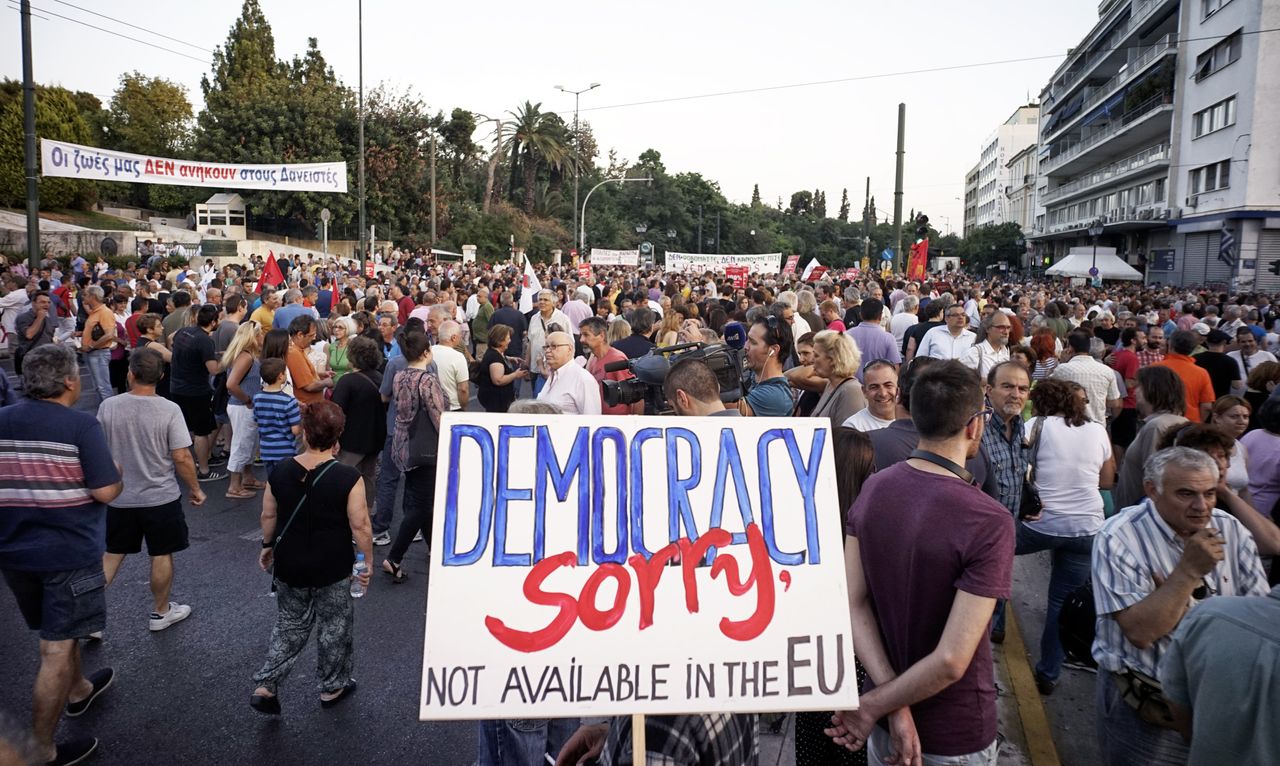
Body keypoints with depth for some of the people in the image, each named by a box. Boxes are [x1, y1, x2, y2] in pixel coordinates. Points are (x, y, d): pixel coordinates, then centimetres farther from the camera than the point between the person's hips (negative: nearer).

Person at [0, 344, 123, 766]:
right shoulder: (82, 425, -18)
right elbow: (106, 492, -19)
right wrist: (120, 473, 1)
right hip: (69, 551, -6)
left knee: (58, 630, 27)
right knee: (57, 648, 3)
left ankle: (78, 690, 49)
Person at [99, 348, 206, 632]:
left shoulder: (109, 406, -9)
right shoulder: (169, 410, -17)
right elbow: (181, 457, -17)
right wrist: (195, 489, -2)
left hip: (119, 498, 3)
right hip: (161, 497, -3)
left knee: (112, 554, 19)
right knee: (162, 555, 13)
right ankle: (161, 612, 26)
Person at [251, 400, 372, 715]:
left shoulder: (280, 471, -8)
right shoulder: (348, 478, -19)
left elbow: (268, 516, 3)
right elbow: (360, 526, -17)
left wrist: (267, 546, 19)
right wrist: (367, 562, -4)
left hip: (289, 565, 3)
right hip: (333, 570, -3)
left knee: (289, 625, 22)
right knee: (334, 628, 16)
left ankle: (265, 686, 17)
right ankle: (332, 687, 30)